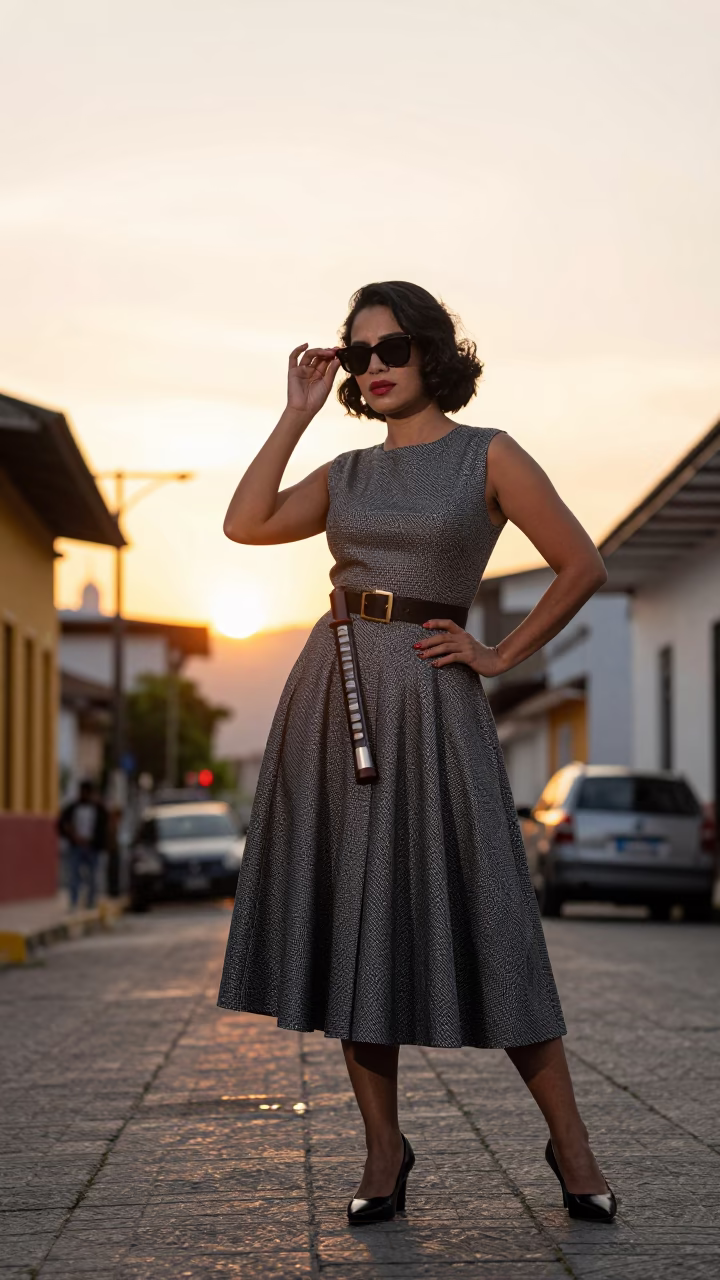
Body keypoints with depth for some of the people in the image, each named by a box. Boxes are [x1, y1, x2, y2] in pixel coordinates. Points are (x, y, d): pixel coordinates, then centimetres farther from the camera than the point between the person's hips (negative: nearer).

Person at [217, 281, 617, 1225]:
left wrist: (502, 656, -2)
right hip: (335, 695, 5)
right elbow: (246, 524, 0)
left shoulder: (488, 457, 2)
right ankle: (384, 1150, 11)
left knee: (468, 918, -6)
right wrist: (299, 411, 5)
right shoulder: (348, 474, 14)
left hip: (427, 697, -5)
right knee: (352, 921, 3)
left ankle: (570, 1141, 6)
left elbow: (582, 567, -1)